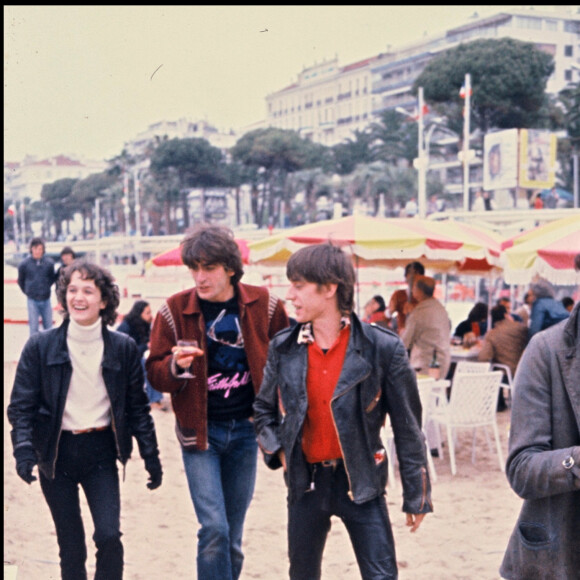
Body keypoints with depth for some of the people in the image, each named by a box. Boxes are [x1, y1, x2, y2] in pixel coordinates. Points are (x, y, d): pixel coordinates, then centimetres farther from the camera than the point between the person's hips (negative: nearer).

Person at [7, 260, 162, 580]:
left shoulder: (123, 348, -1)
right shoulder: (40, 346, -5)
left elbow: (137, 407, 5)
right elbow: (21, 405, -5)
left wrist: (151, 455, 4)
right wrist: (23, 449, -20)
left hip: (101, 452, 0)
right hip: (56, 453, 0)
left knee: (109, 536, -10)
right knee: (70, 544, 9)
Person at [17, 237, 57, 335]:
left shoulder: (49, 263, -5)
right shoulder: (24, 264, -8)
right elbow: (21, 281, 7)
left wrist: (46, 288, 7)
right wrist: (28, 291, 8)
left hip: (46, 299, 2)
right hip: (32, 300, -2)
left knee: (48, 325, 12)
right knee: (34, 327, 3)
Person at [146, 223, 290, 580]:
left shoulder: (263, 304, -3)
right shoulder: (175, 310, -6)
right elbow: (154, 373, -3)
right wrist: (176, 365, -25)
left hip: (245, 430, 2)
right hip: (199, 430, -2)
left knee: (233, 534, 11)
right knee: (214, 529, -11)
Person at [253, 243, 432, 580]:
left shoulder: (382, 347, -12)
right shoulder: (284, 348, -1)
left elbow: (407, 427, -7)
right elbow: (264, 410, 15)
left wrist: (417, 496, -4)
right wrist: (277, 450, -2)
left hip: (360, 483, -3)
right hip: (306, 482, 4)